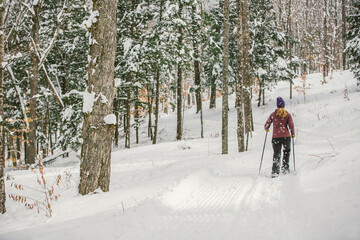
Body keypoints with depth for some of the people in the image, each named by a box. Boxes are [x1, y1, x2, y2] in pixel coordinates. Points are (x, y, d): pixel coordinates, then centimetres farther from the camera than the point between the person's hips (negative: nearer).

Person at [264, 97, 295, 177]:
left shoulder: (273, 115, 3)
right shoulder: (288, 115, 0)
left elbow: (266, 126, 5)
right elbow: (291, 126, -7)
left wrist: (267, 129, 28)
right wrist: (293, 134, 11)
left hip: (275, 137, 1)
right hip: (286, 136, -1)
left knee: (276, 154, 10)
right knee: (286, 152, 23)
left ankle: (275, 171, -5)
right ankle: (285, 168, 20)